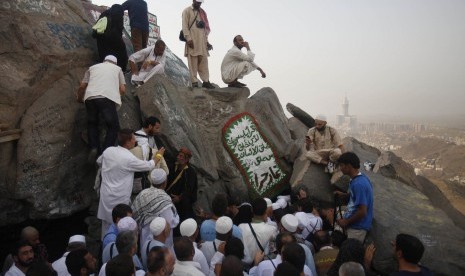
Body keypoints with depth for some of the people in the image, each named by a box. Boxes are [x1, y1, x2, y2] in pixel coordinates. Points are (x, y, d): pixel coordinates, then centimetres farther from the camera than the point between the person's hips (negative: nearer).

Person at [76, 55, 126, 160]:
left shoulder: (93, 67, 31)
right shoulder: (117, 68, 26)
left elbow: (82, 86, 25)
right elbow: (122, 90, 17)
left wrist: (79, 98, 43)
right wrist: (116, 95, 38)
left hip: (90, 97, 3)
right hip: (107, 98, -3)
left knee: (92, 123, 21)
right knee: (113, 126, 6)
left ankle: (94, 148, 3)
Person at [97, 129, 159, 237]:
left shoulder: (108, 150, -4)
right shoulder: (129, 158, -22)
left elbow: (99, 161, 18)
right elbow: (148, 166, -9)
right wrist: (158, 156, 9)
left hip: (106, 194, 7)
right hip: (119, 198, -7)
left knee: (106, 223, 20)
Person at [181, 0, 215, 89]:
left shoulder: (202, 12, 22)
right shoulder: (187, 11, 4)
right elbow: (184, 26, -5)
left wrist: (206, 39, 12)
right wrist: (188, 39, -16)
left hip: (202, 40, 5)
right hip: (192, 40, -5)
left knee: (204, 62, 0)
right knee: (193, 62, -6)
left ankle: (206, 81, 1)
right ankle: (194, 82, -6)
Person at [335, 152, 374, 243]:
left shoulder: (358, 184, -26)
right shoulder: (360, 178, 4)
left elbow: (362, 211, -26)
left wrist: (346, 222, -14)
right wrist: (344, 194, 13)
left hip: (358, 227, -9)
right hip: (355, 224, 9)